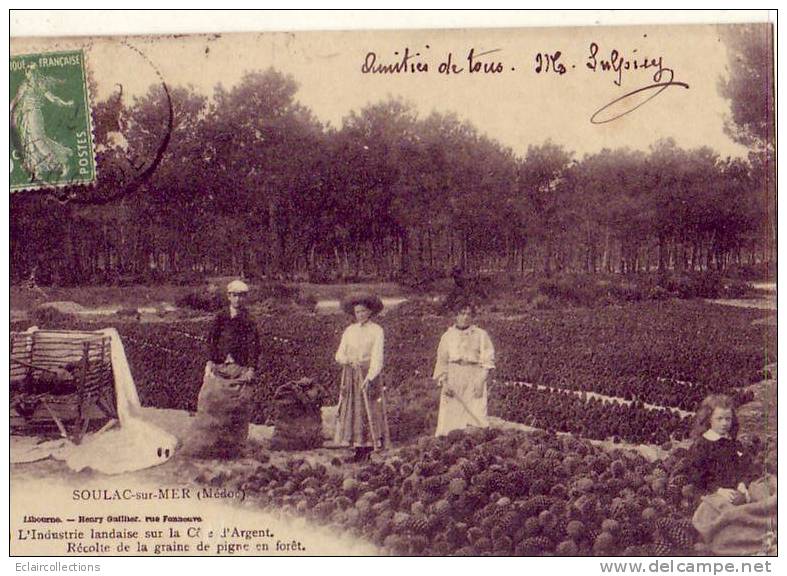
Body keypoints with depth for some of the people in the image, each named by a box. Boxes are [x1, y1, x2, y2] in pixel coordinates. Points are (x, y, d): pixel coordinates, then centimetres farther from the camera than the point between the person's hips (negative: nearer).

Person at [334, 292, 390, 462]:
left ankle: (368, 450, -3)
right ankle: (358, 449, 3)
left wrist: (370, 377, -21)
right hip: (351, 375, 4)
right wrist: (349, 361, -12)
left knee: (370, 409, -6)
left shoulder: (377, 331, -1)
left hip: (369, 374, -4)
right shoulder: (349, 330, 12)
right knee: (352, 409, 0)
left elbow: (377, 356, -10)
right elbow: (340, 354, 10)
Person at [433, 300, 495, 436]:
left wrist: (480, 381, -10)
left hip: (474, 379, -1)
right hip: (452, 379, 2)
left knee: (476, 415, -11)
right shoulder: (448, 336, 11)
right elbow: (442, 361, 10)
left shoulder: (481, 335, 6)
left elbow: (487, 360, 1)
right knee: (450, 418, -4)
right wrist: (443, 382, -3)